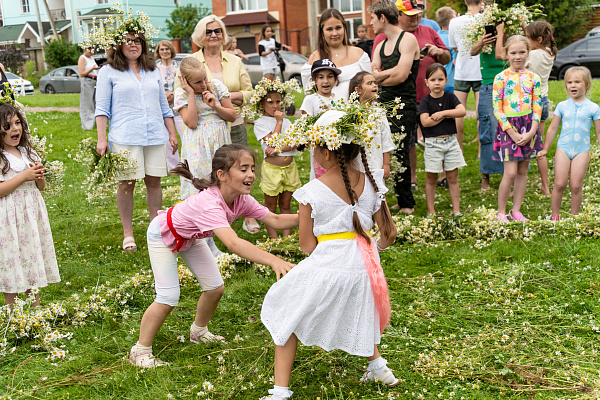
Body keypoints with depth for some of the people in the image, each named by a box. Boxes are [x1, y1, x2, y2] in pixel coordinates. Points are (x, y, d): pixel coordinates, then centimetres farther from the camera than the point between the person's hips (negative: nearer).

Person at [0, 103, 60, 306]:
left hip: (31, 215, 6)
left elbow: (41, 186, 15)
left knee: (33, 262, 14)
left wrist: (39, 176, -7)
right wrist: (24, 176, -20)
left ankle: (36, 308, 27)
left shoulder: (28, 152, 9)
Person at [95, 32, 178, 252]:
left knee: (154, 181, 5)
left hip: (156, 136, 3)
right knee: (127, 183, -2)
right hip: (125, 137, -3)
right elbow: (102, 108, 2)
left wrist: (172, 133, 16)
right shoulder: (109, 72, 5)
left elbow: (164, 106, 20)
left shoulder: (153, 72, 16)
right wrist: (101, 139, -5)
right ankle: (128, 234, 10)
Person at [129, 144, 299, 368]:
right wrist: (273, 261, -67)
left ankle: (199, 331, 33)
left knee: (215, 288, 5)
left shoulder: (242, 200, -22)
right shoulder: (208, 203, -46)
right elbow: (233, 244, -58)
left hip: (190, 237, 7)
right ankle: (140, 351, 7)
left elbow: (274, 220, -18)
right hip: (163, 235, -7)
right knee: (168, 298, -12)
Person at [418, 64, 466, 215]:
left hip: (451, 141, 3)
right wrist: (447, 115, -13)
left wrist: (443, 113, -17)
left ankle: (456, 210, 14)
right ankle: (431, 210, 16)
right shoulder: (425, 101, -4)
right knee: (431, 179, 6)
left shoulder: (450, 97, 4)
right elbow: (425, 122, -18)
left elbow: (462, 111, -11)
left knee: (453, 178, 7)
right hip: (433, 143, -2)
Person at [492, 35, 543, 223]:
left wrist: (530, 132, -9)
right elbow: (497, 108, -8)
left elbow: (537, 108, 3)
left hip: (528, 128, 4)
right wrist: (512, 133, -12)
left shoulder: (533, 78, 5)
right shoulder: (501, 78, -4)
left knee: (522, 171, 8)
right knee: (510, 172, -8)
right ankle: (501, 212, 7)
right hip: (508, 127, -4)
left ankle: (516, 210, 20)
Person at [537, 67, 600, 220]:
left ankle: (574, 216, 15)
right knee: (559, 184, -2)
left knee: (576, 185, -1)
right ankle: (555, 215, 13)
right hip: (563, 149, 1)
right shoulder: (562, 106, 3)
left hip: (582, 151, -1)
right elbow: (552, 129, 11)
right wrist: (545, 149, 14)